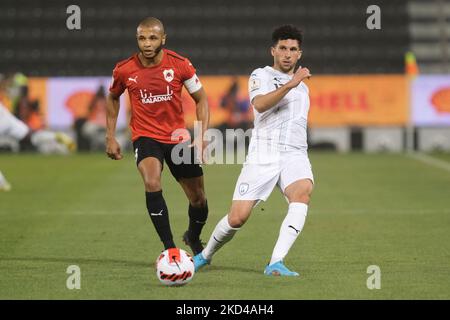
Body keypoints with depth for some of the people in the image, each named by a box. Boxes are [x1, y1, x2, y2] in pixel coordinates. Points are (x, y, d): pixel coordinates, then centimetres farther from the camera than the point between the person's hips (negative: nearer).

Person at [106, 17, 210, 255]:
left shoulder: (180, 65, -11)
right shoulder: (124, 70, -10)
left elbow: (201, 99, 1)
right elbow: (112, 98, 11)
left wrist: (202, 136, -10)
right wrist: (110, 137, 8)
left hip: (177, 136, 2)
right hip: (145, 136, -2)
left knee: (198, 200, 8)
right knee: (152, 184, -30)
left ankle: (193, 237, 41)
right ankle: (169, 248, -23)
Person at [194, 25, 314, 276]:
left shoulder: (303, 88, 25)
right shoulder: (261, 76, 6)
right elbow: (260, 104, -17)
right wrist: (289, 85, -25)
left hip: (294, 154, 3)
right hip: (262, 154, -3)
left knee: (303, 191, -32)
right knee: (237, 218, -9)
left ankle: (276, 263, -37)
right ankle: (206, 255, 23)